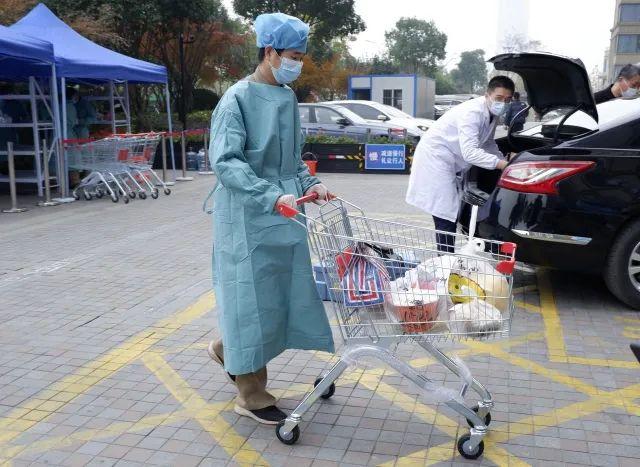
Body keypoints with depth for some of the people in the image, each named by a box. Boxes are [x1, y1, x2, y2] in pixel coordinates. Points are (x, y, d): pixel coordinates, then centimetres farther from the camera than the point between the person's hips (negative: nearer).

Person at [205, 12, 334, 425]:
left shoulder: (288, 97, 12)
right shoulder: (238, 99, -12)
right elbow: (225, 161, -21)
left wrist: (310, 183, 2)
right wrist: (272, 196, -30)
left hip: (285, 216, 8)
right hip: (249, 219, -8)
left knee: (284, 291, 13)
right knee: (252, 297, 0)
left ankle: (227, 349, 37)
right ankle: (251, 395, 15)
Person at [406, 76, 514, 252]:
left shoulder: (492, 114, 4)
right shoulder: (472, 112, -25)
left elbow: (488, 144, 19)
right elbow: (470, 153, -35)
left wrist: (505, 161, 4)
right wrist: (502, 164, -38)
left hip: (451, 165, 10)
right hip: (435, 158, -10)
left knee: (453, 216, 12)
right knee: (445, 218, -13)